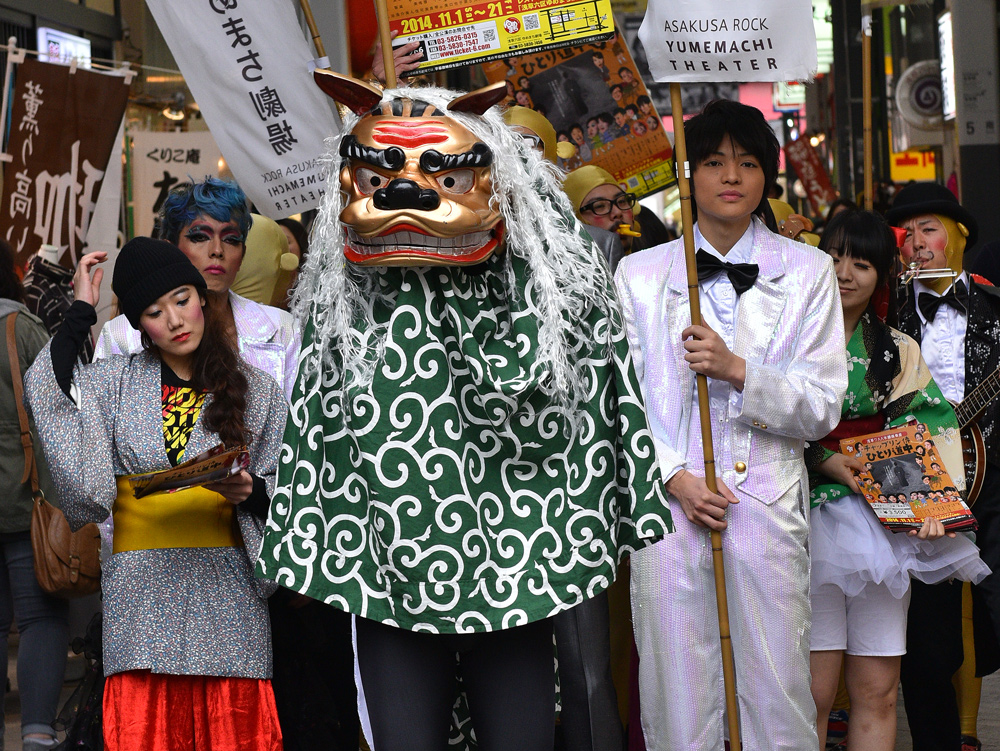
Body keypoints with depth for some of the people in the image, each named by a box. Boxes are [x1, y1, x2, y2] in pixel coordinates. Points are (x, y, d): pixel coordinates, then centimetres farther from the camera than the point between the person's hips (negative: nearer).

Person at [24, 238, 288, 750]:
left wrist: (248, 493, -12)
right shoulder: (116, 382, 12)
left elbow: (283, 493, 9)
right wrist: (81, 312, 1)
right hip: (142, 588, 0)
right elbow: (47, 390, -7)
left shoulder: (256, 390, 10)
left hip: (226, 592, 0)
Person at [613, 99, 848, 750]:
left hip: (769, 503, 0)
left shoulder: (807, 271, 9)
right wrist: (675, 477, -8)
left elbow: (823, 408, 3)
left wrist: (738, 371, -12)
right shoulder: (639, 274, 9)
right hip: (669, 502, 0)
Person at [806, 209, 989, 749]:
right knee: (814, 692, -7)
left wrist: (928, 504, -7)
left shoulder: (898, 352, 15)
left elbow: (930, 435, 9)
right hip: (816, 516, -3)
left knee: (878, 693, 4)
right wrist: (821, 459, -16)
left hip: (884, 518, 4)